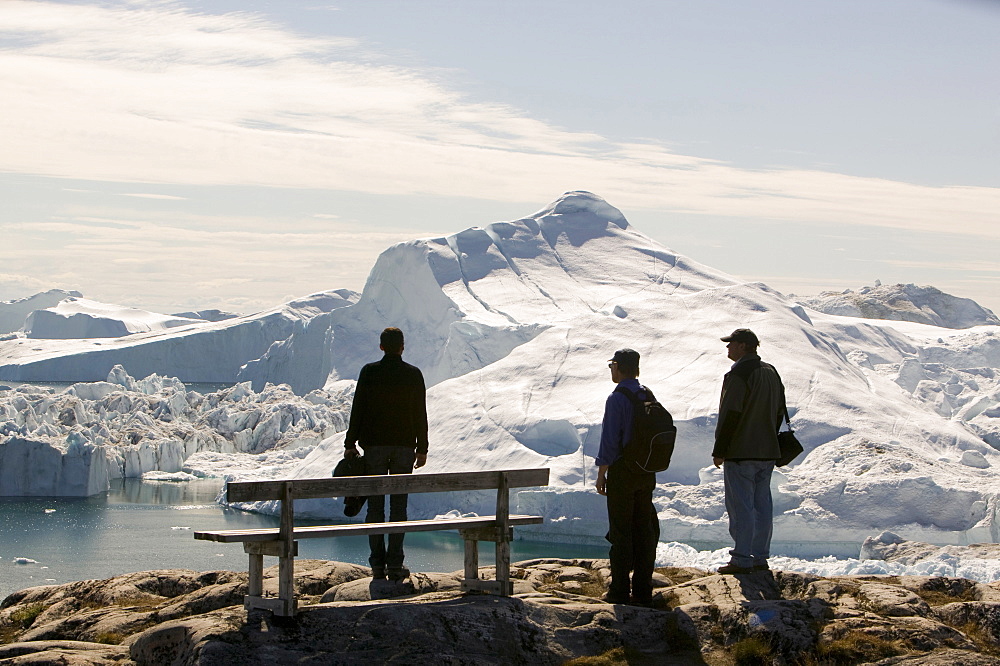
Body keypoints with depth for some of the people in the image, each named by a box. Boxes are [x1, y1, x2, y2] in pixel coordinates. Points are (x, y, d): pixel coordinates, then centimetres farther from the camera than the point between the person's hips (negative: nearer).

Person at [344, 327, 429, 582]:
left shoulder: (369, 372, -1)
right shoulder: (413, 374, 1)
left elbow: (357, 410, -2)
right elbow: (420, 415, 1)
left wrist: (350, 444, 3)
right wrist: (422, 448, 7)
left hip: (374, 445, 0)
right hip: (404, 446, 0)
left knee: (375, 506, 4)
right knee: (399, 506, 2)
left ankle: (377, 564, 2)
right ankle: (395, 565, -2)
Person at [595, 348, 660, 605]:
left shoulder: (617, 399, -14)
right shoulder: (648, 396, 7)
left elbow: (610, 439, -17)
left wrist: (601, 473, -9)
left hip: (622, 470, -6)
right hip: (647, 473, 6)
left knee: (621, 531, -1)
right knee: (644, 530, 9)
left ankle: (620, 591, 1)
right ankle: (643, 590, 12)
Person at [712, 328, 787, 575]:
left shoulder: (738, 374, -15)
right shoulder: (771, 373, 12)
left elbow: (730, 416, -18)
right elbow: (779, 411, 18)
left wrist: (719, 450, -13)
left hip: (740, 453, -8)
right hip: (767, 452, 8)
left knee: (740, 507, -5)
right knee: (762, 505, 12)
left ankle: (741, 560, -6)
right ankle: (760, 558, 16)